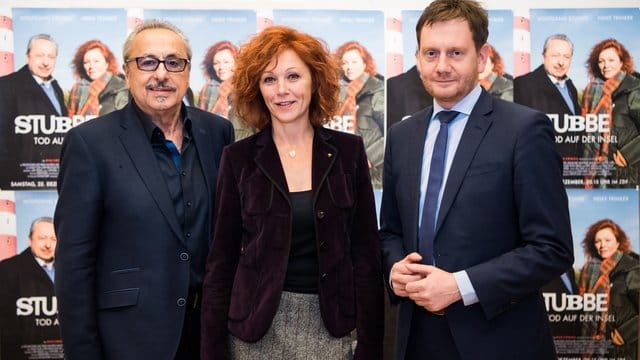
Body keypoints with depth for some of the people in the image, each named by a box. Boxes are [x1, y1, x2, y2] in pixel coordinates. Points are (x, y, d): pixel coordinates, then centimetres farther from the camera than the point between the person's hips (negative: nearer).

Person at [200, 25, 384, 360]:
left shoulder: (348, 151, -1)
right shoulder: (239, 157, -3)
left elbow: (366, 252, 0)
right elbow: (222, 260, 0)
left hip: (329, 324, 1)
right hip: (257, 325, -1)